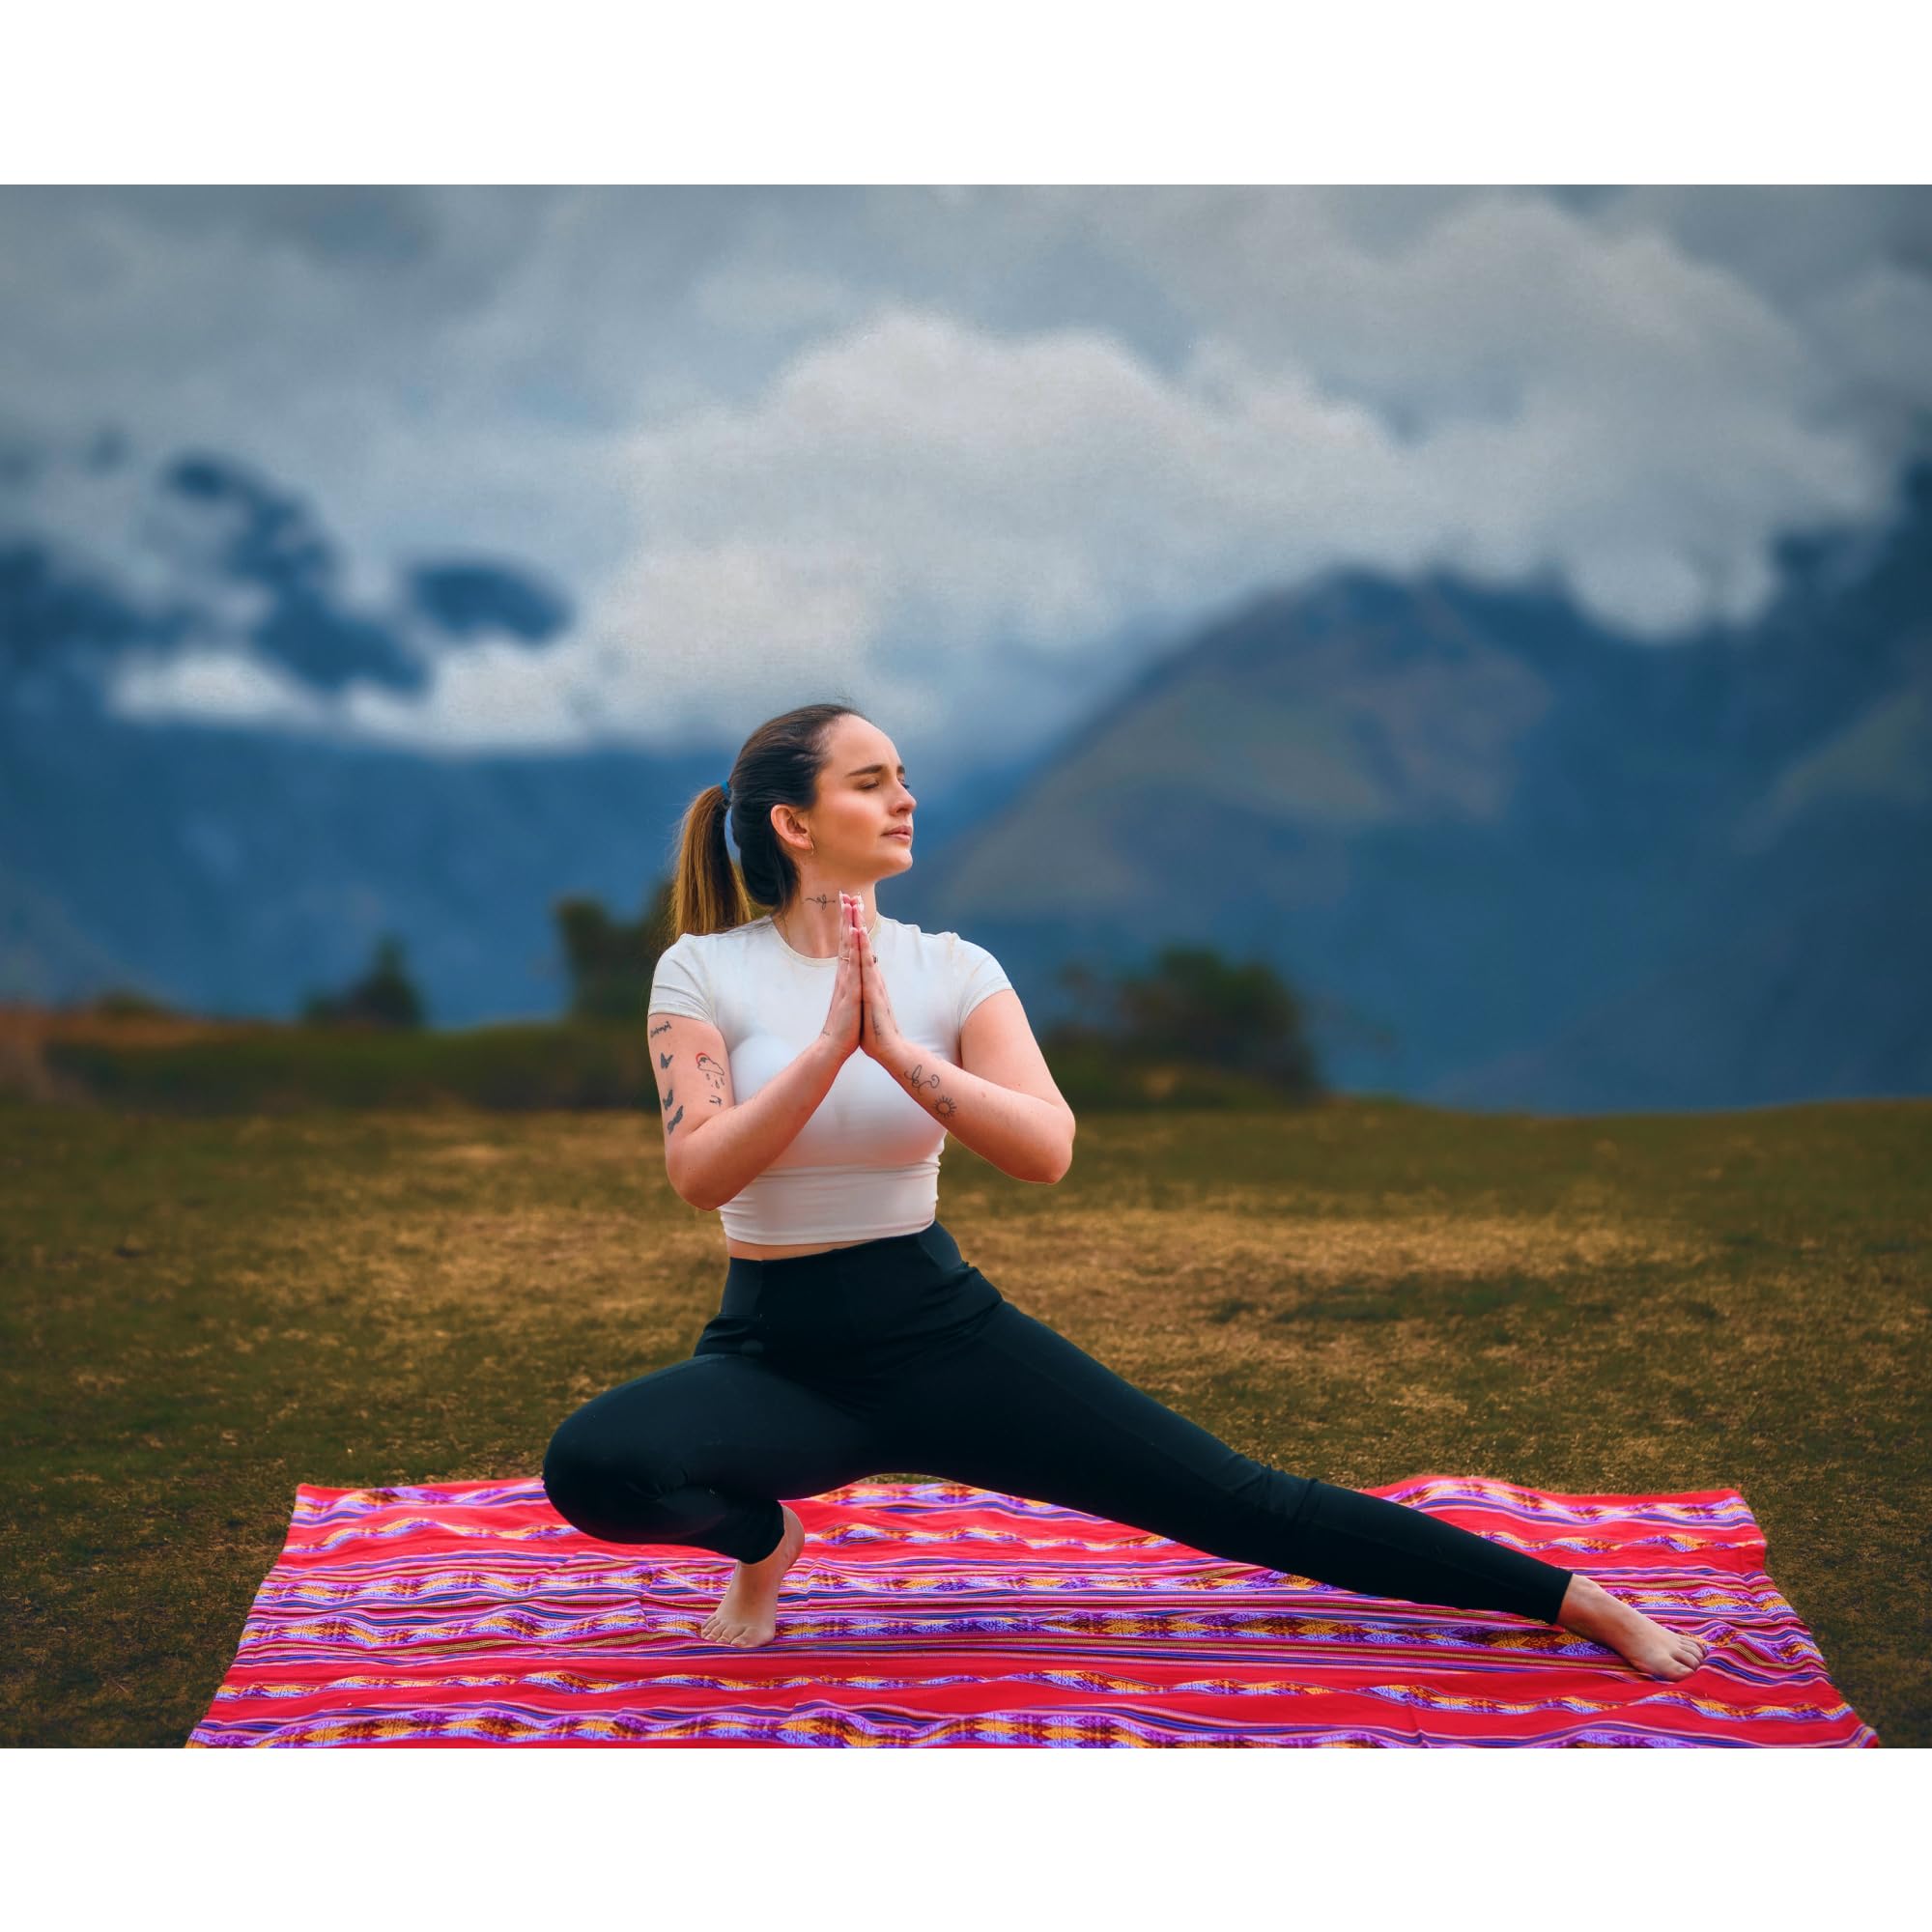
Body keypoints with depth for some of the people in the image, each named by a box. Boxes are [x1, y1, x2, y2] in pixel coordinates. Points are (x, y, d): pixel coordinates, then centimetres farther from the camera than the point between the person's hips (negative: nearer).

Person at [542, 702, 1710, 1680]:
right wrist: (829, 1045, -27)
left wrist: (897, 1050, -29)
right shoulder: (702, 972, -5)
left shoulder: (950, 969, -2)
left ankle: (1581, 1603, 0)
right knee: (593, 1467, -33)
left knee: (1239, 1504, -6)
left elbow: (1047, 1150, -17)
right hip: (775, 1350, -1)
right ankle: (763, 1538, 0)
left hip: (942, 1328, 1)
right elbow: (699, 1173, -19)